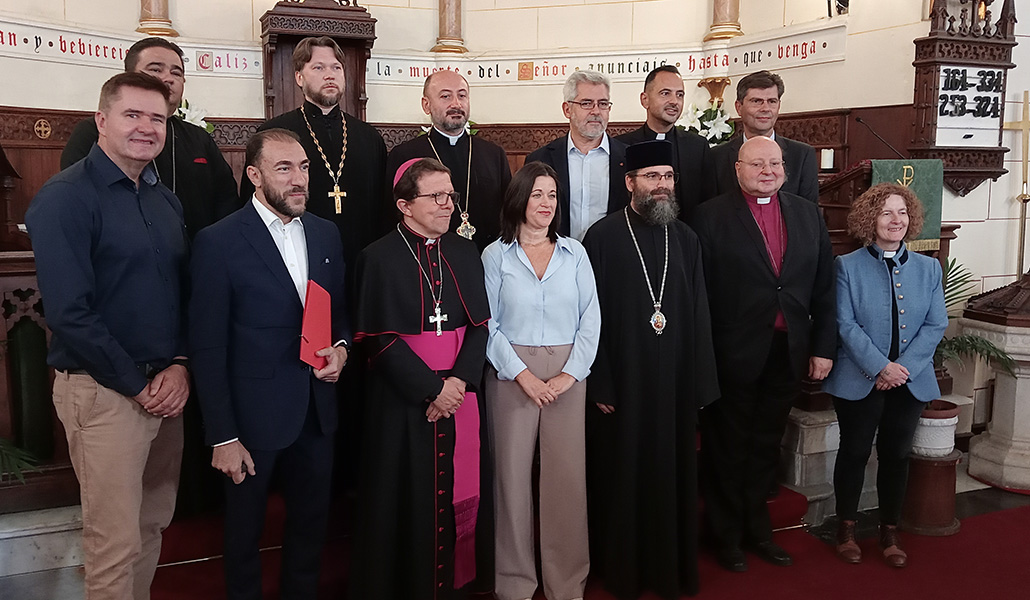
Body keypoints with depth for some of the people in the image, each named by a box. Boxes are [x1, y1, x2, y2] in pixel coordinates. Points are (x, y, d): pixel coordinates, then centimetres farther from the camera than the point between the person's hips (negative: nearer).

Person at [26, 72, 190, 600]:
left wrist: (179, 366, -3)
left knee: (152, 525, 17)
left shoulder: (165, 200, 11)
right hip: (103, 391, -6)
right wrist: (137, 385, -14)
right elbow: (68, 312, -17)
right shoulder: (66, 197, -11)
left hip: (166, 388, 7)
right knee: (116, 543, 2)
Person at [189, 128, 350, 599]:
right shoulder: (218, 242, -12)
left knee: (312, 524, 19)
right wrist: (222, 437, -13)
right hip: (254, 416, -5)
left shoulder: (326, 234, 5)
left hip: (318, 412, 5)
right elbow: (207, 347, -12)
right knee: (245, 530, 16)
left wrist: (341, 346, -7)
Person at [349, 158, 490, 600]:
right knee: (408, 500, 5)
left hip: (460, 394, 4)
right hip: (404, 399, -4)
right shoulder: (380, 257, -7)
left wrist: (460, 381, -11)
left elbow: (479, 325, 4)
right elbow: (380, 339, -12)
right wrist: (433, 388, -15)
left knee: (458, 493, 9)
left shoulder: (464, 252, 8)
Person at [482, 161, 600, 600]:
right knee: (512, 473, 2)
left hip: (568, 374, 2)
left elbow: (590, 318, 4)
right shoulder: (495, 256, 3)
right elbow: (488, 324, -2)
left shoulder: (574, 253, 8)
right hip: (512, 374, -1)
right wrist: (522, 374, -10)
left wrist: (571, 373, -6)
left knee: (568, 474, 1)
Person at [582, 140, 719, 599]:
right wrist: (600, 385, -11)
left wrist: (701, 384, 3)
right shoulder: (603, 237, -7)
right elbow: (591, 317, -8)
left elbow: (699, 315, 7)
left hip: (675, 382, 4)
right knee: (622, 476, 8)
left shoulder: (685, 238, 7)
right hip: (623, 381, -3)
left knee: (672, 473, 12)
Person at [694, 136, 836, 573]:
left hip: (789, 353, 4)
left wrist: (823, 347, 3)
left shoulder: (807, 214, 8)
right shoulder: (712, 216, -7)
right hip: (733, 355, -4)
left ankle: (757, 529, 36)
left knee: (766, 447, 18)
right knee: (727, 449, 11)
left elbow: (824, 287, 8)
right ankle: (726, 535, 29)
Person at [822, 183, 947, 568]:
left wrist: (903, 366, -13)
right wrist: (881, 367, -18)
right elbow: (846, 324, -11)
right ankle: (846, 529, 23)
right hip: (859, 381, -3)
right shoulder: (848, 266, -4)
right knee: (854, 453, 7)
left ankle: (890, 532, 27)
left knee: (896, 455, 11)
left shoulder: (928, 268, 6)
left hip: (911, 381, 3)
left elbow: (936, 325, 0)